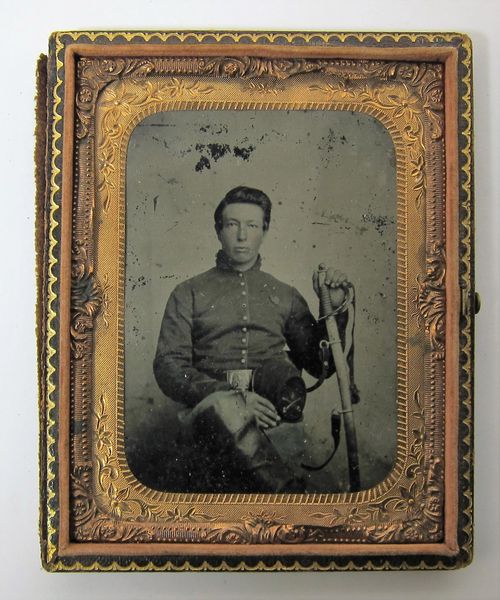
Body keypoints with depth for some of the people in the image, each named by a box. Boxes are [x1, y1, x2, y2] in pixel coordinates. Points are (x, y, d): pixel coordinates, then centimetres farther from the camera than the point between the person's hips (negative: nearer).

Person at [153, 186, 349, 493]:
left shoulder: (285, 295, 25)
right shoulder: (189, 293, 19)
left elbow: (320, 365, 22)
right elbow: (168, 366, 5)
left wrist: (333, 309, 6)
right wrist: (229, 395, -13)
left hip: (276, 407, 2)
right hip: (210, 405, -1)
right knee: (221, 409, -38)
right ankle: (288, 490, -32)